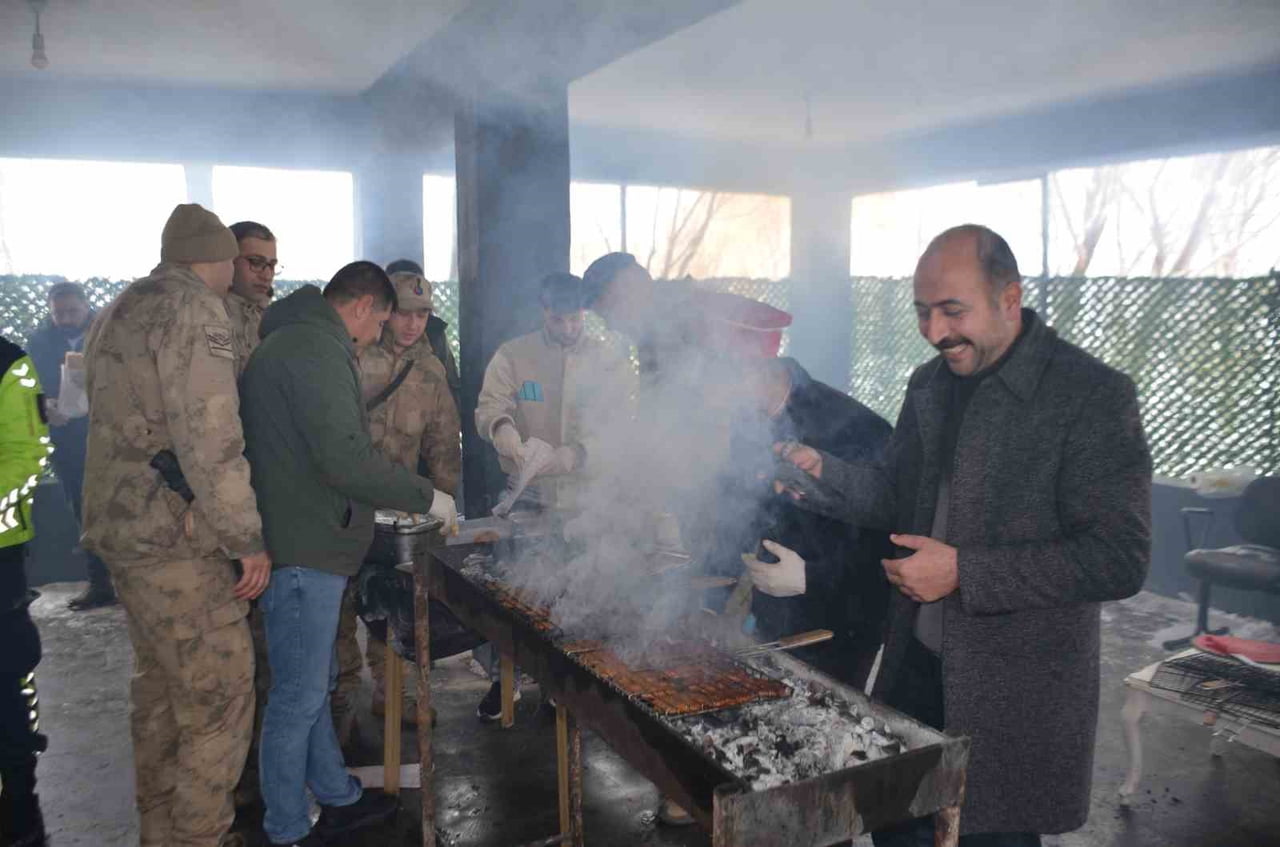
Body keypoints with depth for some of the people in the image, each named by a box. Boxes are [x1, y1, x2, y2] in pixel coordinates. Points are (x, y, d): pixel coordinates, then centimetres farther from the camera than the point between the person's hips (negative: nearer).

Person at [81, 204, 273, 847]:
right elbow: (211, 443, -22)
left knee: (160, 690, 19)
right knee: (220, 700, -2)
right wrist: (248, 539, -16)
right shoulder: (196, 312, -15)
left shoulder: (116, 314, 16)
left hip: (121, 529, 10)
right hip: (178, 540, -10)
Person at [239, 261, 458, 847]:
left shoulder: (292, 341, 18)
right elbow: (345, 458, -24)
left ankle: (339, 799, 35)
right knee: (298, 697, 1)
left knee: (314, 683, 20)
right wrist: (426, 497, -14)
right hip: (303, 553, -11)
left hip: (304, 542, 11)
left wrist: (383, 504, 23)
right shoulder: (315, 348, -16)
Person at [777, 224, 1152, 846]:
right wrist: (824, 475, -5)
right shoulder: (930, 383, 4)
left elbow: (1119, 560, -20)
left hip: (1015, 694, -6)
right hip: (916, 664, 6)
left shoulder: (1095, 395, -17)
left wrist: (963, 573, -23)